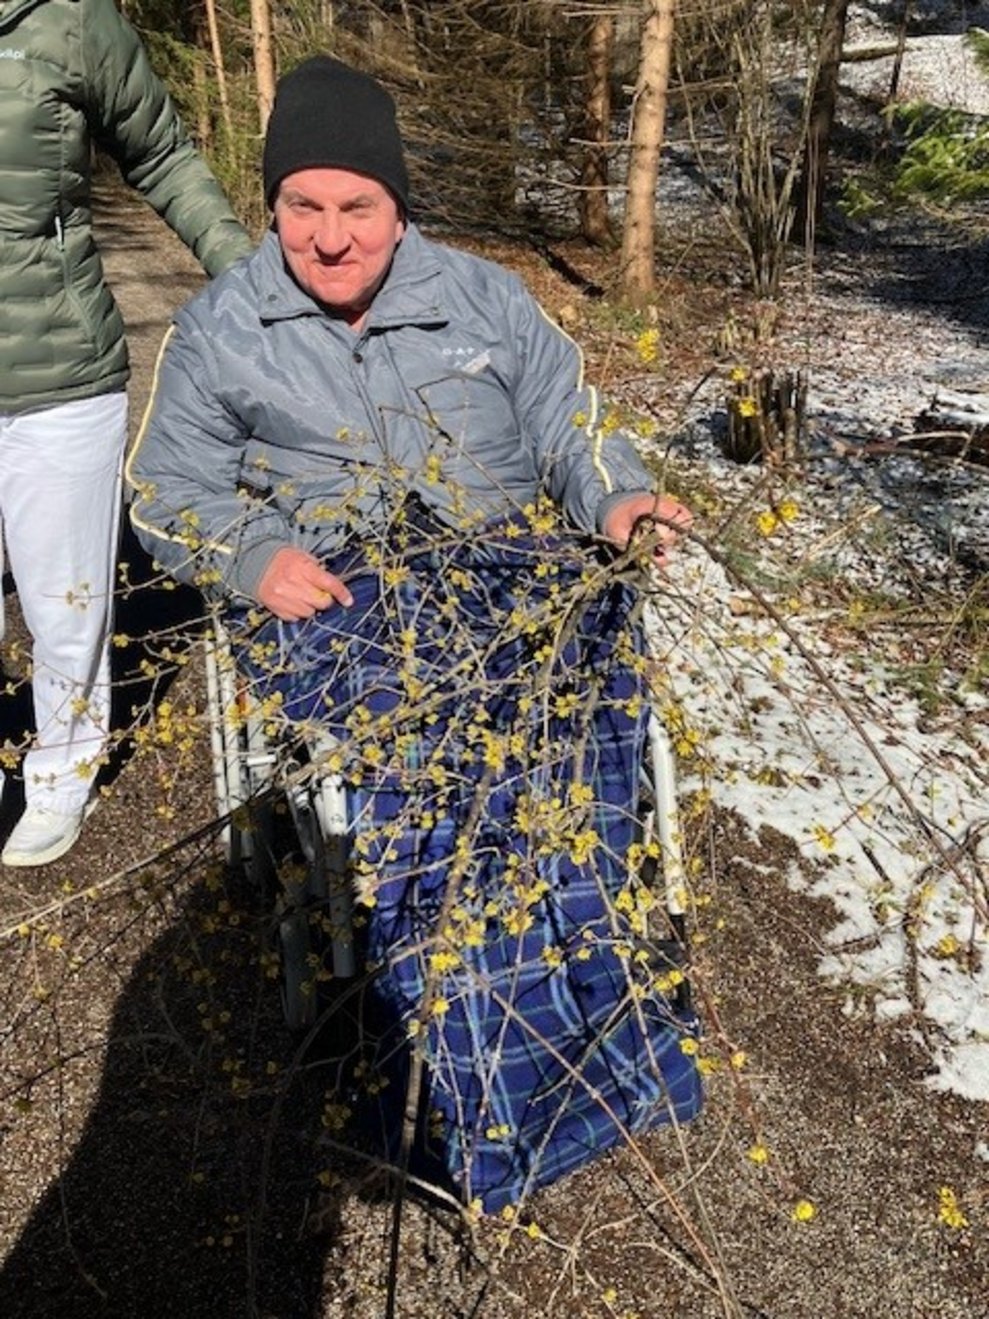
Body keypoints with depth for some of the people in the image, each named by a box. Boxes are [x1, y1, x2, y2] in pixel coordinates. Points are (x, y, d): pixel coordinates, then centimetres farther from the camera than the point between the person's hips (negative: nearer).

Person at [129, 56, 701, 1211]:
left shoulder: (485, 297, 16)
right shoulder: (219, 327, 12)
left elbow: (569, 424, 16)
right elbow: (172, 491, 8)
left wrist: (616, 498, -6)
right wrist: (258, 556, -12)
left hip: (510, 559, 2)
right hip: (332, 587, -1)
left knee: (579, 681, -30)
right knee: (423, 722, -32)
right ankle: (532, 1077, -19)